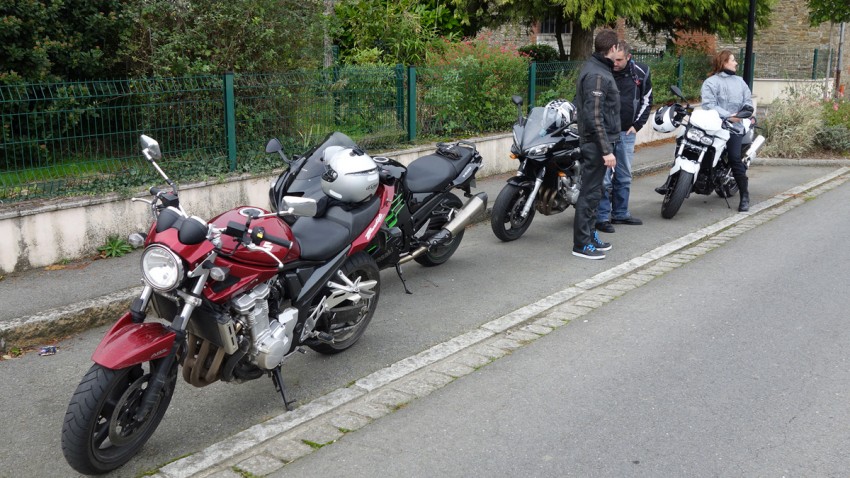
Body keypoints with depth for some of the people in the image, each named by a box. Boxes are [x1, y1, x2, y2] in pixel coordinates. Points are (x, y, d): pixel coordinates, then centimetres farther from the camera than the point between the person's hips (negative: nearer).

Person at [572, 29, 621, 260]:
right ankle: (581, 243, 2)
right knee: (590, 192, -4)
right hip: (596, 142, -10)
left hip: (593, 141, 10)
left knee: (593, 190, 16)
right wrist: (606, 150, -22)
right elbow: (595, 117, -23)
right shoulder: (597, 75, -18)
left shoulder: (592, 67, 13)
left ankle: (590, 234, 25)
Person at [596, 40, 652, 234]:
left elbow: (646, 100, 11)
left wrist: (637, 125, 4)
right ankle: (602, 217, 1)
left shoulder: (641, 72, 0)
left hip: (626, 132, 4)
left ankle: (620, 213, 24)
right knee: (603, 176, -7)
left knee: (624, 176, 12)